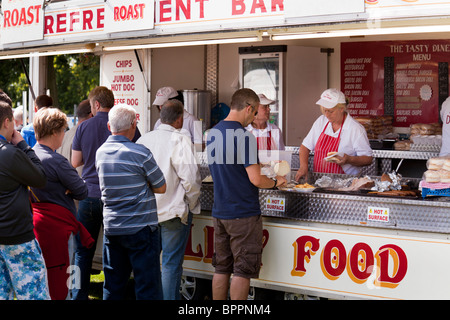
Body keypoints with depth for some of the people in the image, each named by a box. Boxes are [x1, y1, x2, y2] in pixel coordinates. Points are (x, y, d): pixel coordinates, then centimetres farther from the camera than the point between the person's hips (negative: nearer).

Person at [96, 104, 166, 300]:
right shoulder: (141, 153, -14)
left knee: (112, 287, 13)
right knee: (148, 288, 0)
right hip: (140, 228, -6)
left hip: (111, 228, 6)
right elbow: (161, 188, -5)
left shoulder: (100, 152, 4)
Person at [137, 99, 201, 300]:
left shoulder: (143, 140, 5)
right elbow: (190, 178, -19)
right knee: (171, 264, 1)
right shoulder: (180, 140, -14)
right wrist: (192, 204, -4)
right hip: (174, 210, -6)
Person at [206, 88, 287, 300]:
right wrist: (275, 182, -1)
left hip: (219, 213, 7)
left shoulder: (213, 133, 7)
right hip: (243, 214, -7)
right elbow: (256, 179, -19)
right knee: (242, 271, 1)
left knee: (221, 268, 14)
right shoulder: (244, 136, -17)